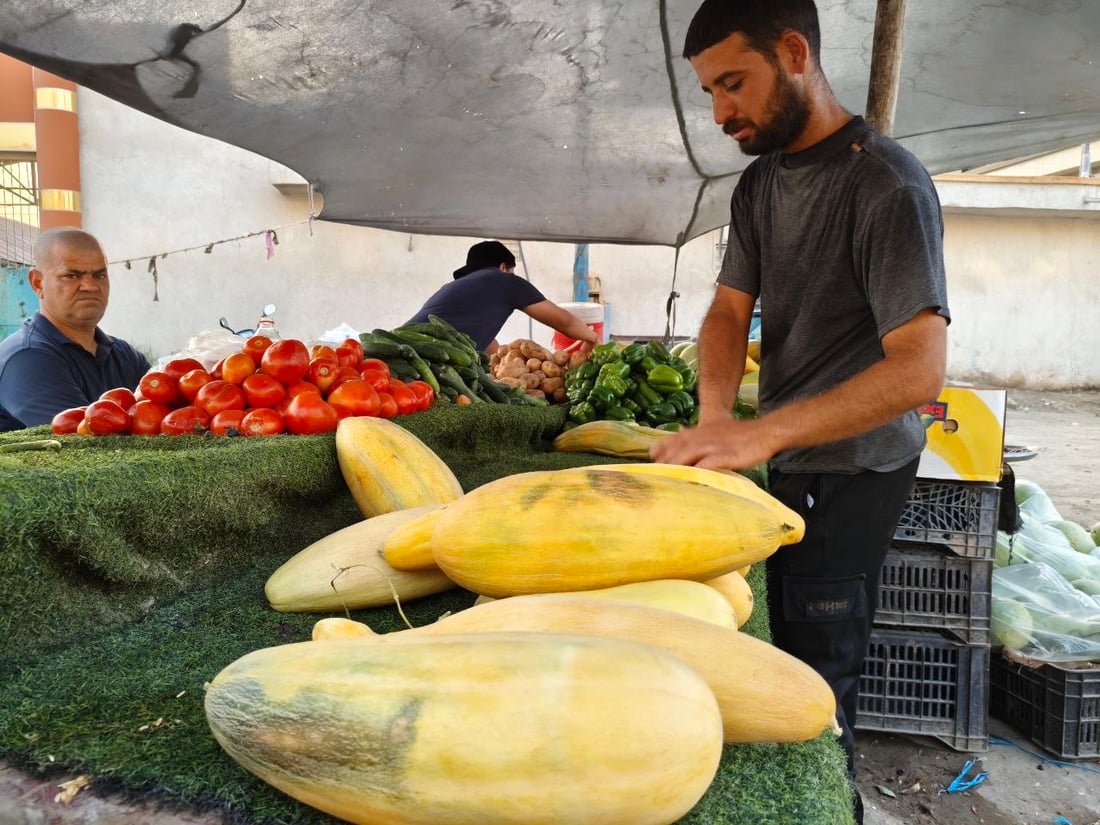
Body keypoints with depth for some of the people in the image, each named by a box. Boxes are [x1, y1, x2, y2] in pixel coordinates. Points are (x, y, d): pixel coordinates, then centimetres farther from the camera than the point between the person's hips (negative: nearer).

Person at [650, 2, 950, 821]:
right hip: (790, 456, 8)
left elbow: (921, 367, -28)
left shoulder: (886, 184, -20)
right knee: (783, 643, 18)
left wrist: (761, 433, -38)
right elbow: (731, 307, 1)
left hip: (854, 469, -7)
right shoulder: (759, 182, 5)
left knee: (818, 671, 2)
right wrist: (715, 419, -19)